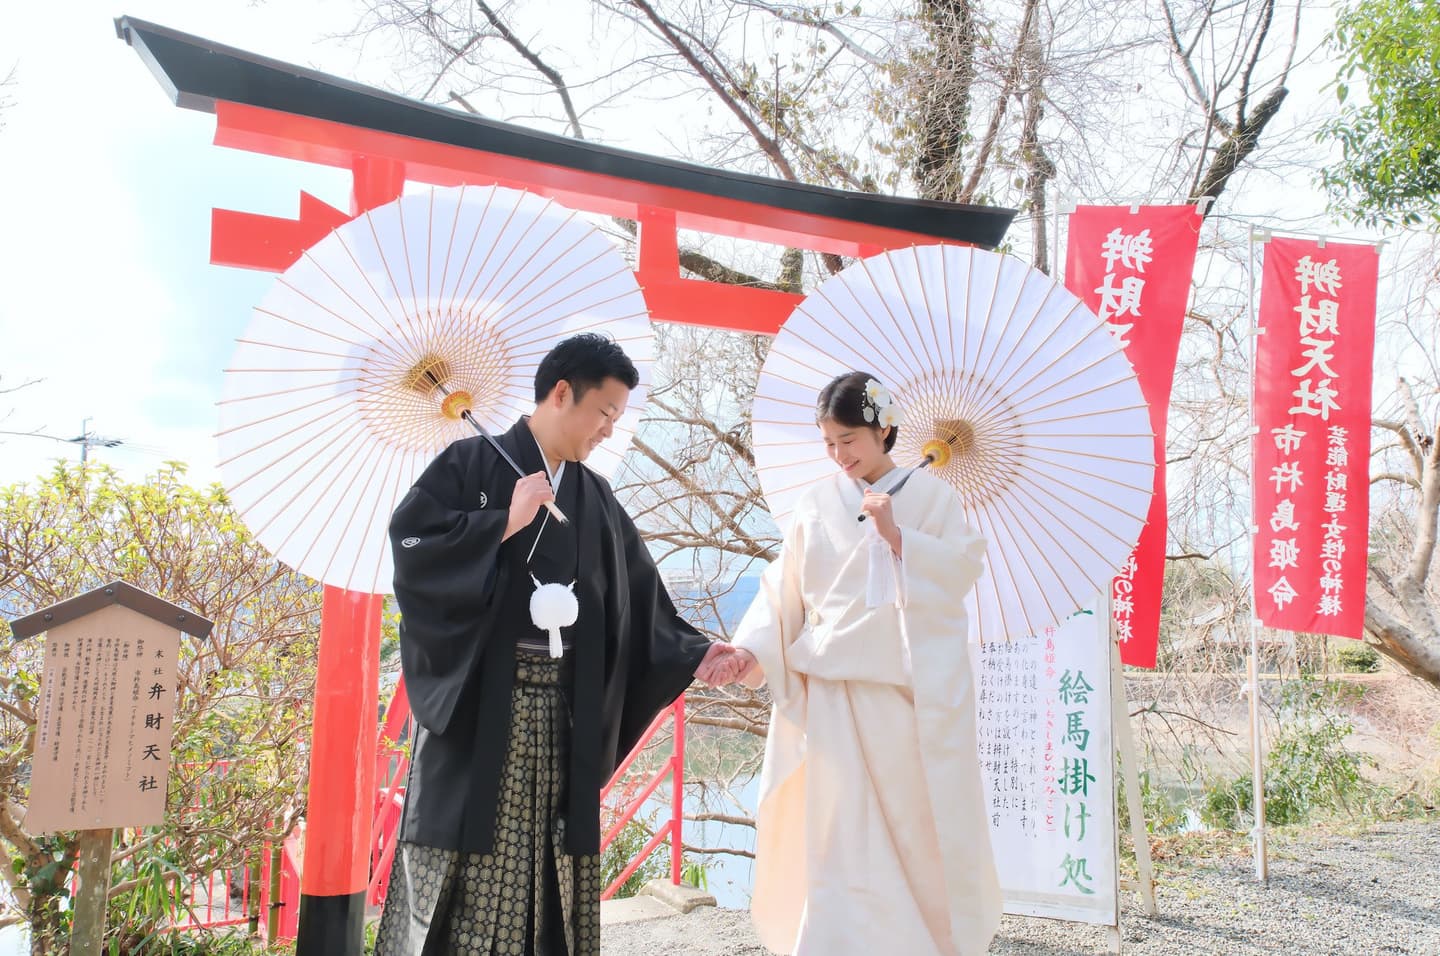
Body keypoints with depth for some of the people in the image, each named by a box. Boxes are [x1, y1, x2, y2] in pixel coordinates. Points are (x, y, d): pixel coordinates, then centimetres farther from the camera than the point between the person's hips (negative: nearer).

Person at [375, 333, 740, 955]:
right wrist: (505, 523, -13)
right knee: (467, 855, -3)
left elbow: (639, 604, 12)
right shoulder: (473, 463, 1)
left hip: (559, 707, 4)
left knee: (537, 862, 5)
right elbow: (410, 540, -12)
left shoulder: (596, 499, 15)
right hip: (477, 701, -4)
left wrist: (695, 654, 1)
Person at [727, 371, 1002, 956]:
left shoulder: (930, 495, 3)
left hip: (911, 688, -1)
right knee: (839, 830, -2)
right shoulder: (817, 504, 6)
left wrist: (896, 536, -16)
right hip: (836, 690, 1)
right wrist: (752, 648, -12)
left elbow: (961, 571, -6)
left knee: (922, 819, 9)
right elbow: (783, 590, 2)